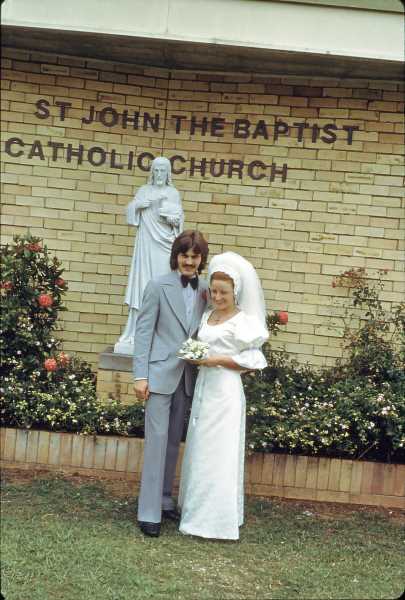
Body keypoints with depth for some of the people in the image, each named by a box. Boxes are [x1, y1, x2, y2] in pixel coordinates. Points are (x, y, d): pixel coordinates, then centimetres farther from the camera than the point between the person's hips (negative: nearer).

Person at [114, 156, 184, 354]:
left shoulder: (174, 193, 9)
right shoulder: (144, 191, 9)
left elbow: (180, 218, 8)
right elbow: (131, 210, -2)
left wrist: (174, 220, -12)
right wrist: (142, 203, -18)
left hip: (166, 243, 0)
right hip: (147, 242, 0)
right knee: (145, 282, -3)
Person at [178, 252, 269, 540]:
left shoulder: (243, 321, -8)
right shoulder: (207, 316, 11)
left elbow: (251, 361, -11)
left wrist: (215, 360, -17)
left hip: (225, 390, -7)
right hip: (203, 386, 7)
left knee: (219, 452, -3)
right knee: (199, 449, 11)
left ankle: (217, 519, 5)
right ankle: (198, 506, 23)